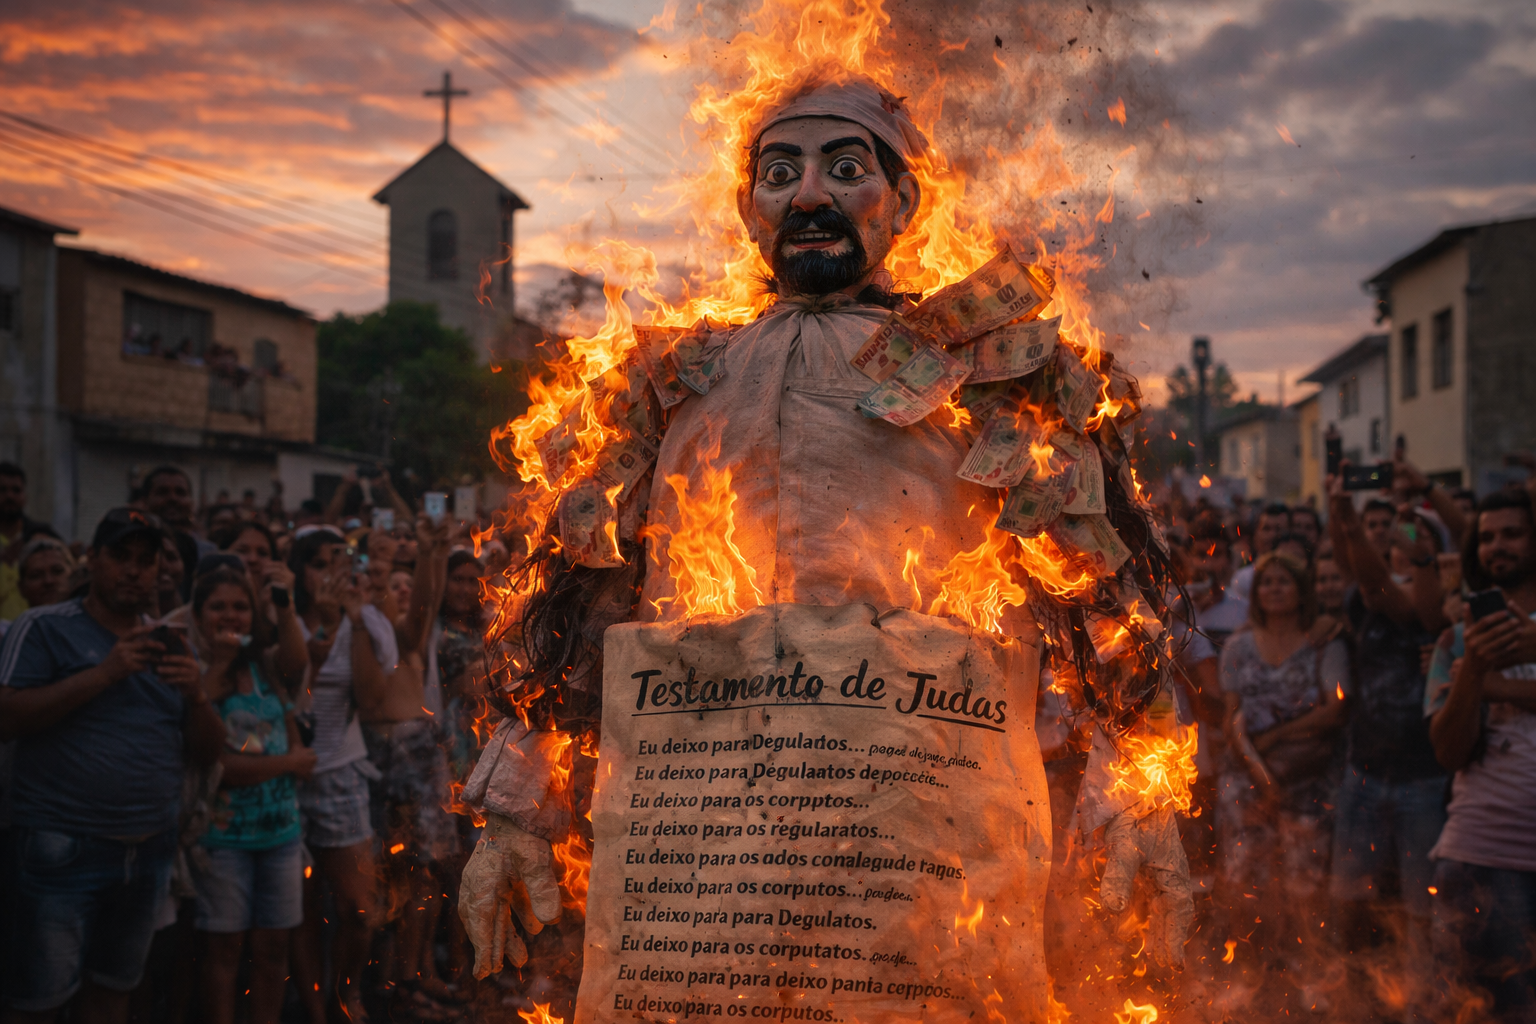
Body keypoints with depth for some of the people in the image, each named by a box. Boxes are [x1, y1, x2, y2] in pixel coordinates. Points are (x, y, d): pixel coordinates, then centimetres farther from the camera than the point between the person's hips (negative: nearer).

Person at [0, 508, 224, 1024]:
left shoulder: (168, 647, 13)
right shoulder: (46, 628, -2)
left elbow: (207, 749, 12)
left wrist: (196, 695, -8)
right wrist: (103, 674, -19)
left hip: (148, 853, 5)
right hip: (62, 852, -5)